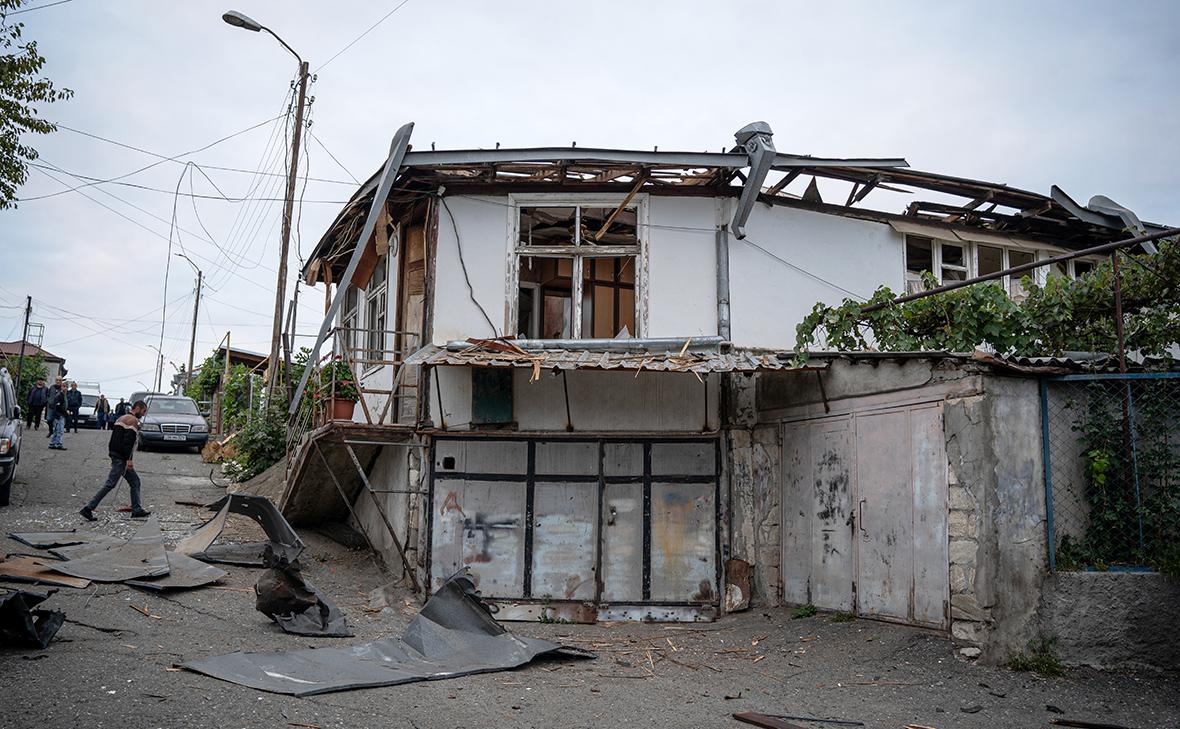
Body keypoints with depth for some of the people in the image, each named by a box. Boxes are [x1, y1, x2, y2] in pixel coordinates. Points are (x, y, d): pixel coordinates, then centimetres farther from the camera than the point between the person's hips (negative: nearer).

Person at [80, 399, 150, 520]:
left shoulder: (121, 418, 20)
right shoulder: (133, 420, -11)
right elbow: (128, 441, -20)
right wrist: (129, 459, -22)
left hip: (115, 455, 10)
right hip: (121, 457, -10)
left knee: (135, 481, 12)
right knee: (110, 484, -10)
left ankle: (137, 510, 13)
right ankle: (88, 508, -10)